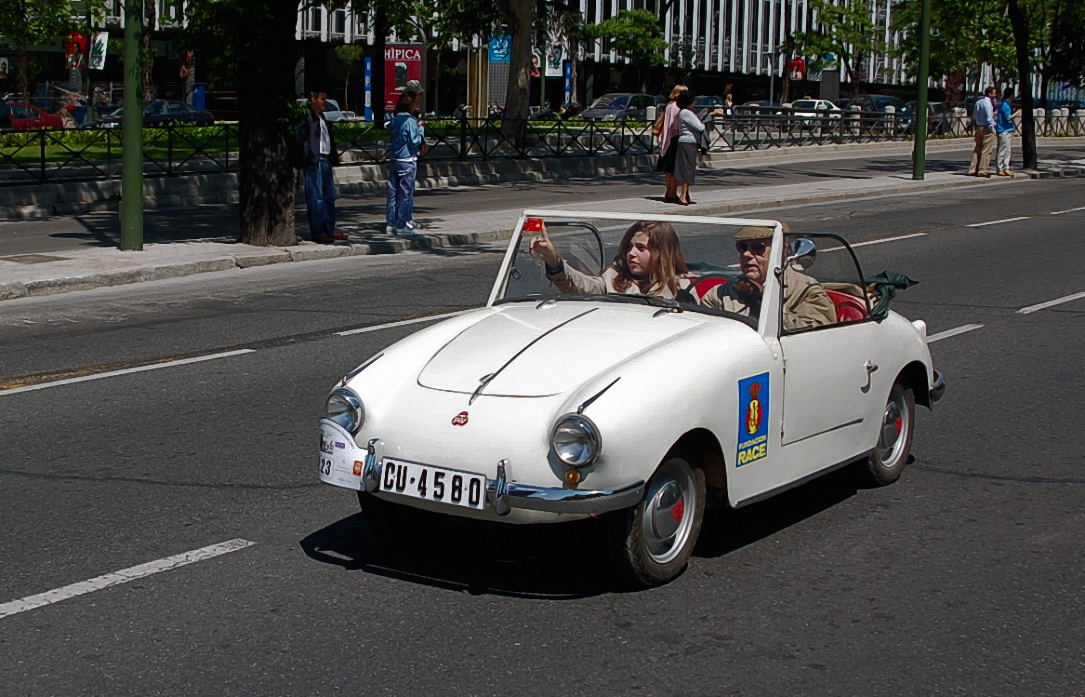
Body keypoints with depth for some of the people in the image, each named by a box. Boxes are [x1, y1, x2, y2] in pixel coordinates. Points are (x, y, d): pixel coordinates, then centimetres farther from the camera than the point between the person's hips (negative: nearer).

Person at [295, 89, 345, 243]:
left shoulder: (322, 117, 18)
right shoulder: (306, 118, -10)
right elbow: (299, 140, -14)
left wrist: (333, 158, 14)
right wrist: (307, 161, -18)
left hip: (325, 161, 9)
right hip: (314, 163, -9)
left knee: (329, 197, 14)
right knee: (316, 199, -6)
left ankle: (330, 231, 22)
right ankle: (317, 233, -2)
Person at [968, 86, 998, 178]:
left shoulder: (978, 102, 12)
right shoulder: (987, 103, -16)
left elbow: (974, 117, 16)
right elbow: (989, 118, -20)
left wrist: (975, 127, 19)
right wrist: (992, 129, -12)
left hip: (978, 128, 9)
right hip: (987, 128, -9)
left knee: (977, 149, 12)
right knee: (986, 150, -2)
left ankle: (973, 170, 11)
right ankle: (982, 170, -2)